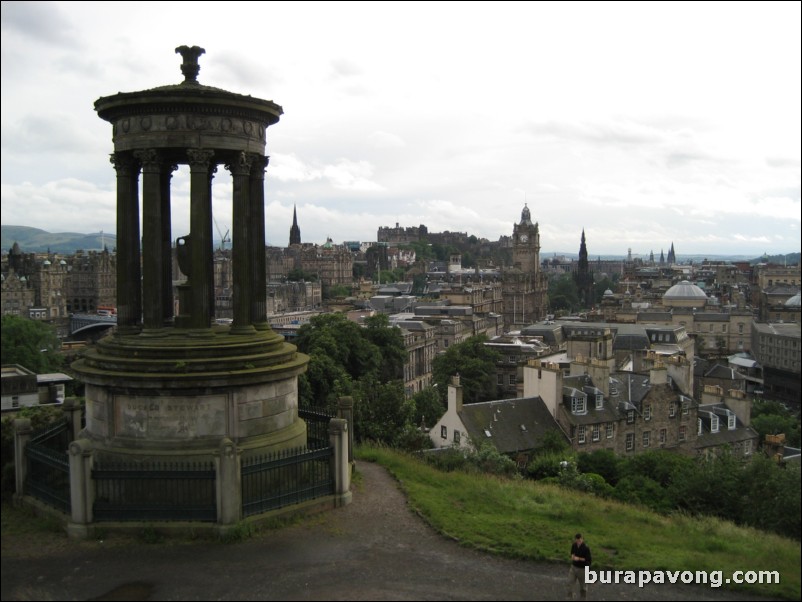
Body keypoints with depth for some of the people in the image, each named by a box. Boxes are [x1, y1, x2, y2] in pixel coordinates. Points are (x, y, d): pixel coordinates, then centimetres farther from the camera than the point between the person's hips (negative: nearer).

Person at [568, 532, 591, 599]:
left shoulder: (586, 548, -22)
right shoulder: (574, 545, -4)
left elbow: (588, 559, -19)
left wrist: (579, 559, -23)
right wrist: (572, 555, -7)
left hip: (582, 569, -5)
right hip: (574, 567, 5)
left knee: (583, 585, 11)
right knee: (570, 582, 1)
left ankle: (583, 598, 31)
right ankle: (570, 597, 14)